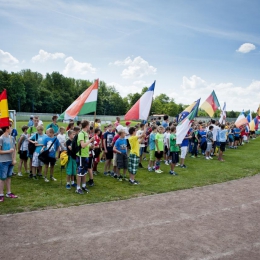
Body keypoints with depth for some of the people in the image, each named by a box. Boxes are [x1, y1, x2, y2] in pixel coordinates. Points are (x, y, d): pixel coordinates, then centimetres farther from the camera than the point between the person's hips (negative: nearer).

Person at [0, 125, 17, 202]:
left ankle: (8, 193, 25)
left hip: (10, 161, 6)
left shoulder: (12, 138, 6)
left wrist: (14, 159, 2)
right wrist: (8, 151, -13)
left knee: (9, 177, 15)